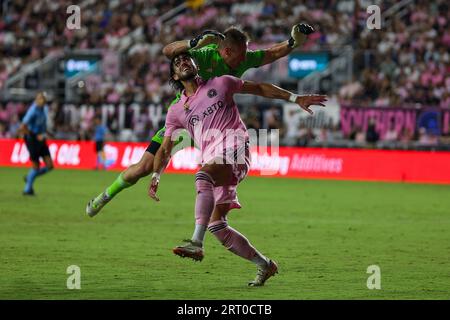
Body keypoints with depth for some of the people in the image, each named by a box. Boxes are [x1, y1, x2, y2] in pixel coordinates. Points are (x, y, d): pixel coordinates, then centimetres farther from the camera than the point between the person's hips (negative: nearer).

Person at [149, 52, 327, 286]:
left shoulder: (219, 84, 13)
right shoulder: (177, 111, 19)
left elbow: (260, 88, 19)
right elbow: (166, 148, 17)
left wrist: (295, 98, 14)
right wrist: (156, 176, 0)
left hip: (233, 148, -5)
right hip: (212, 163, 5)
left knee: (203, 177, -35)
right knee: (216, 225, -3)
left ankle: (196, 244, -45)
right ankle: (264, 265, 10)